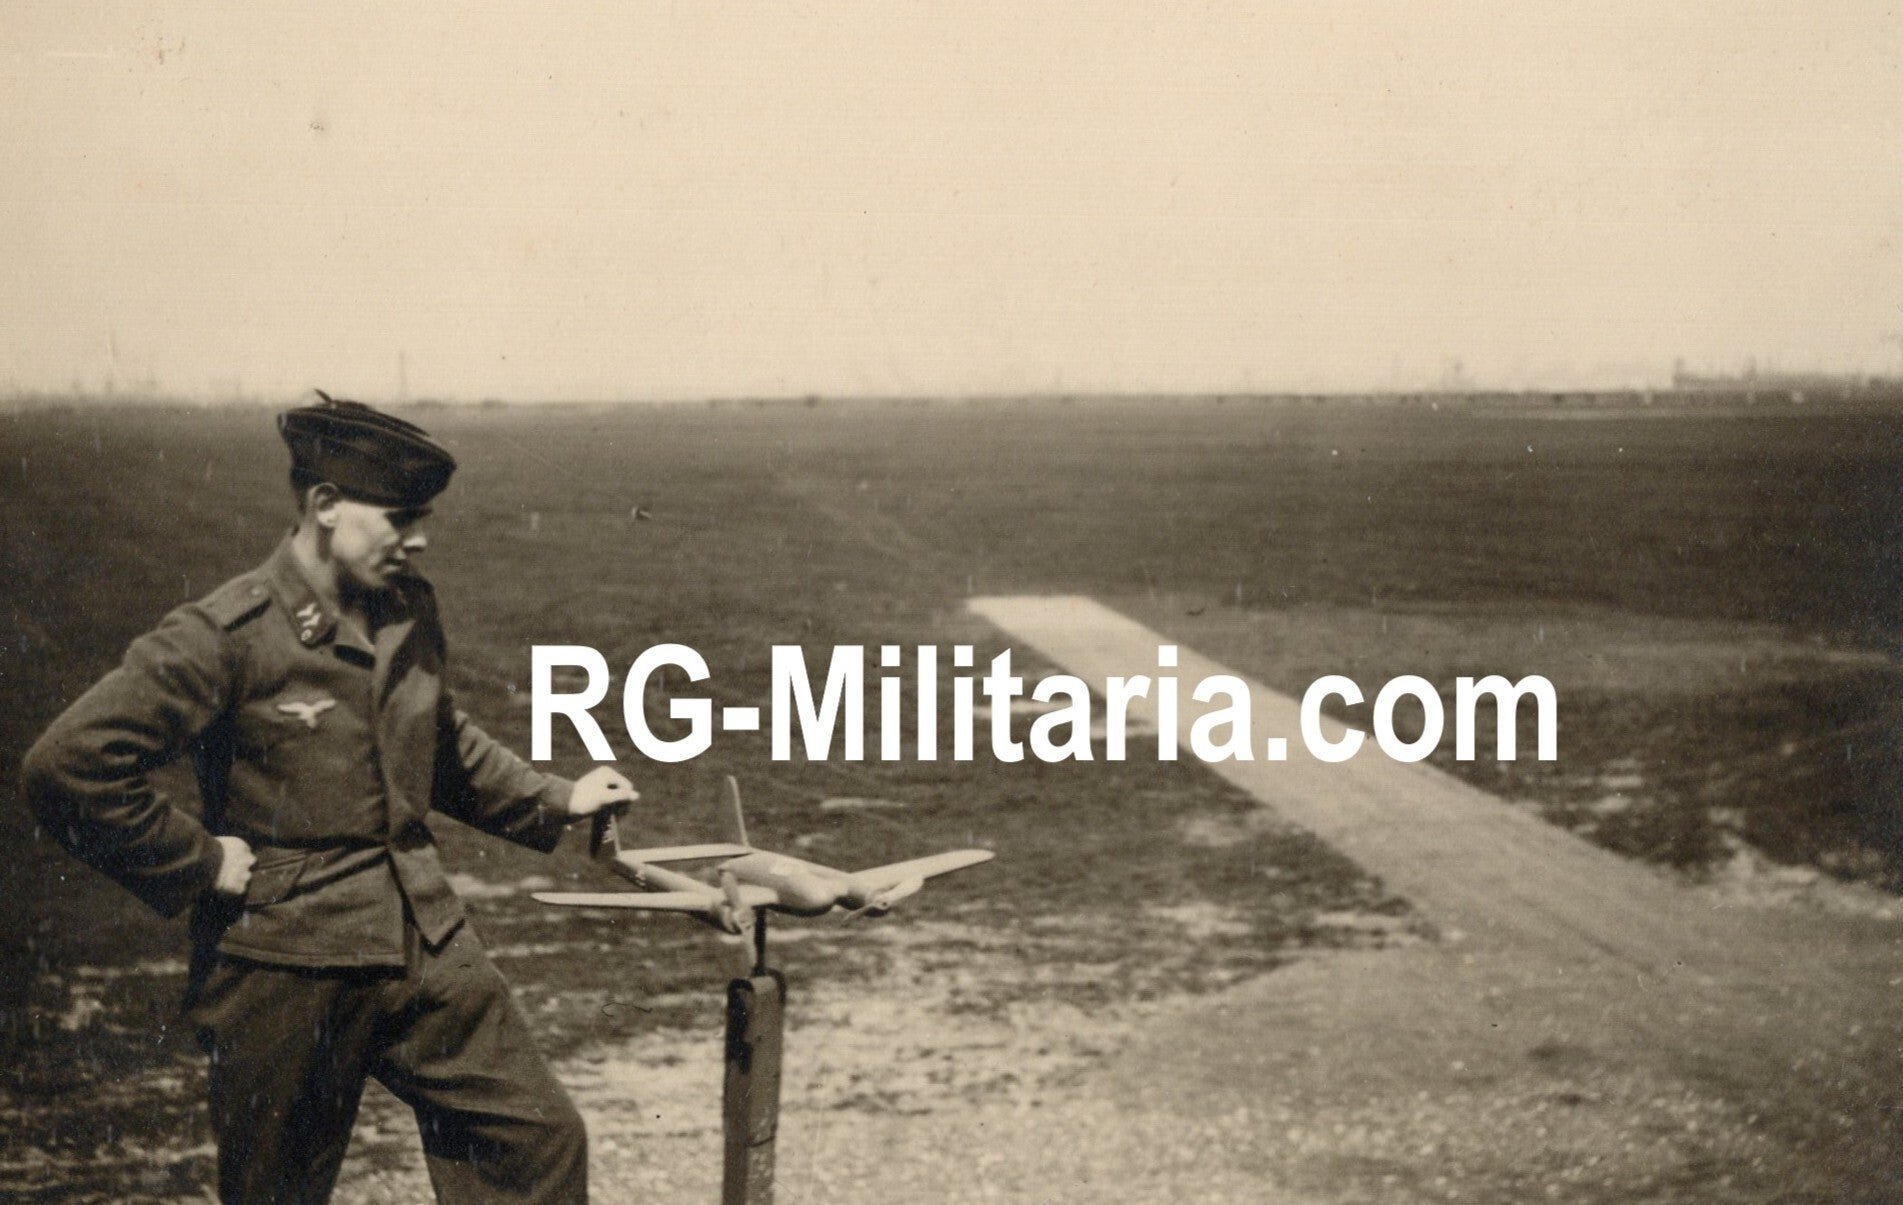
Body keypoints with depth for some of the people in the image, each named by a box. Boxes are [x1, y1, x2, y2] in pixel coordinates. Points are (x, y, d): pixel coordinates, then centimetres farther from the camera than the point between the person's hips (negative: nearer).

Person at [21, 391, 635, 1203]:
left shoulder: (410, 612, 7)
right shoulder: (224, 637, -17)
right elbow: (67, 765, -21)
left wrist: (555, 802, 18)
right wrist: (200, 863, -17)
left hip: (426, 946, 6)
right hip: (288, 975, -6)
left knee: (537, 1136, 5)